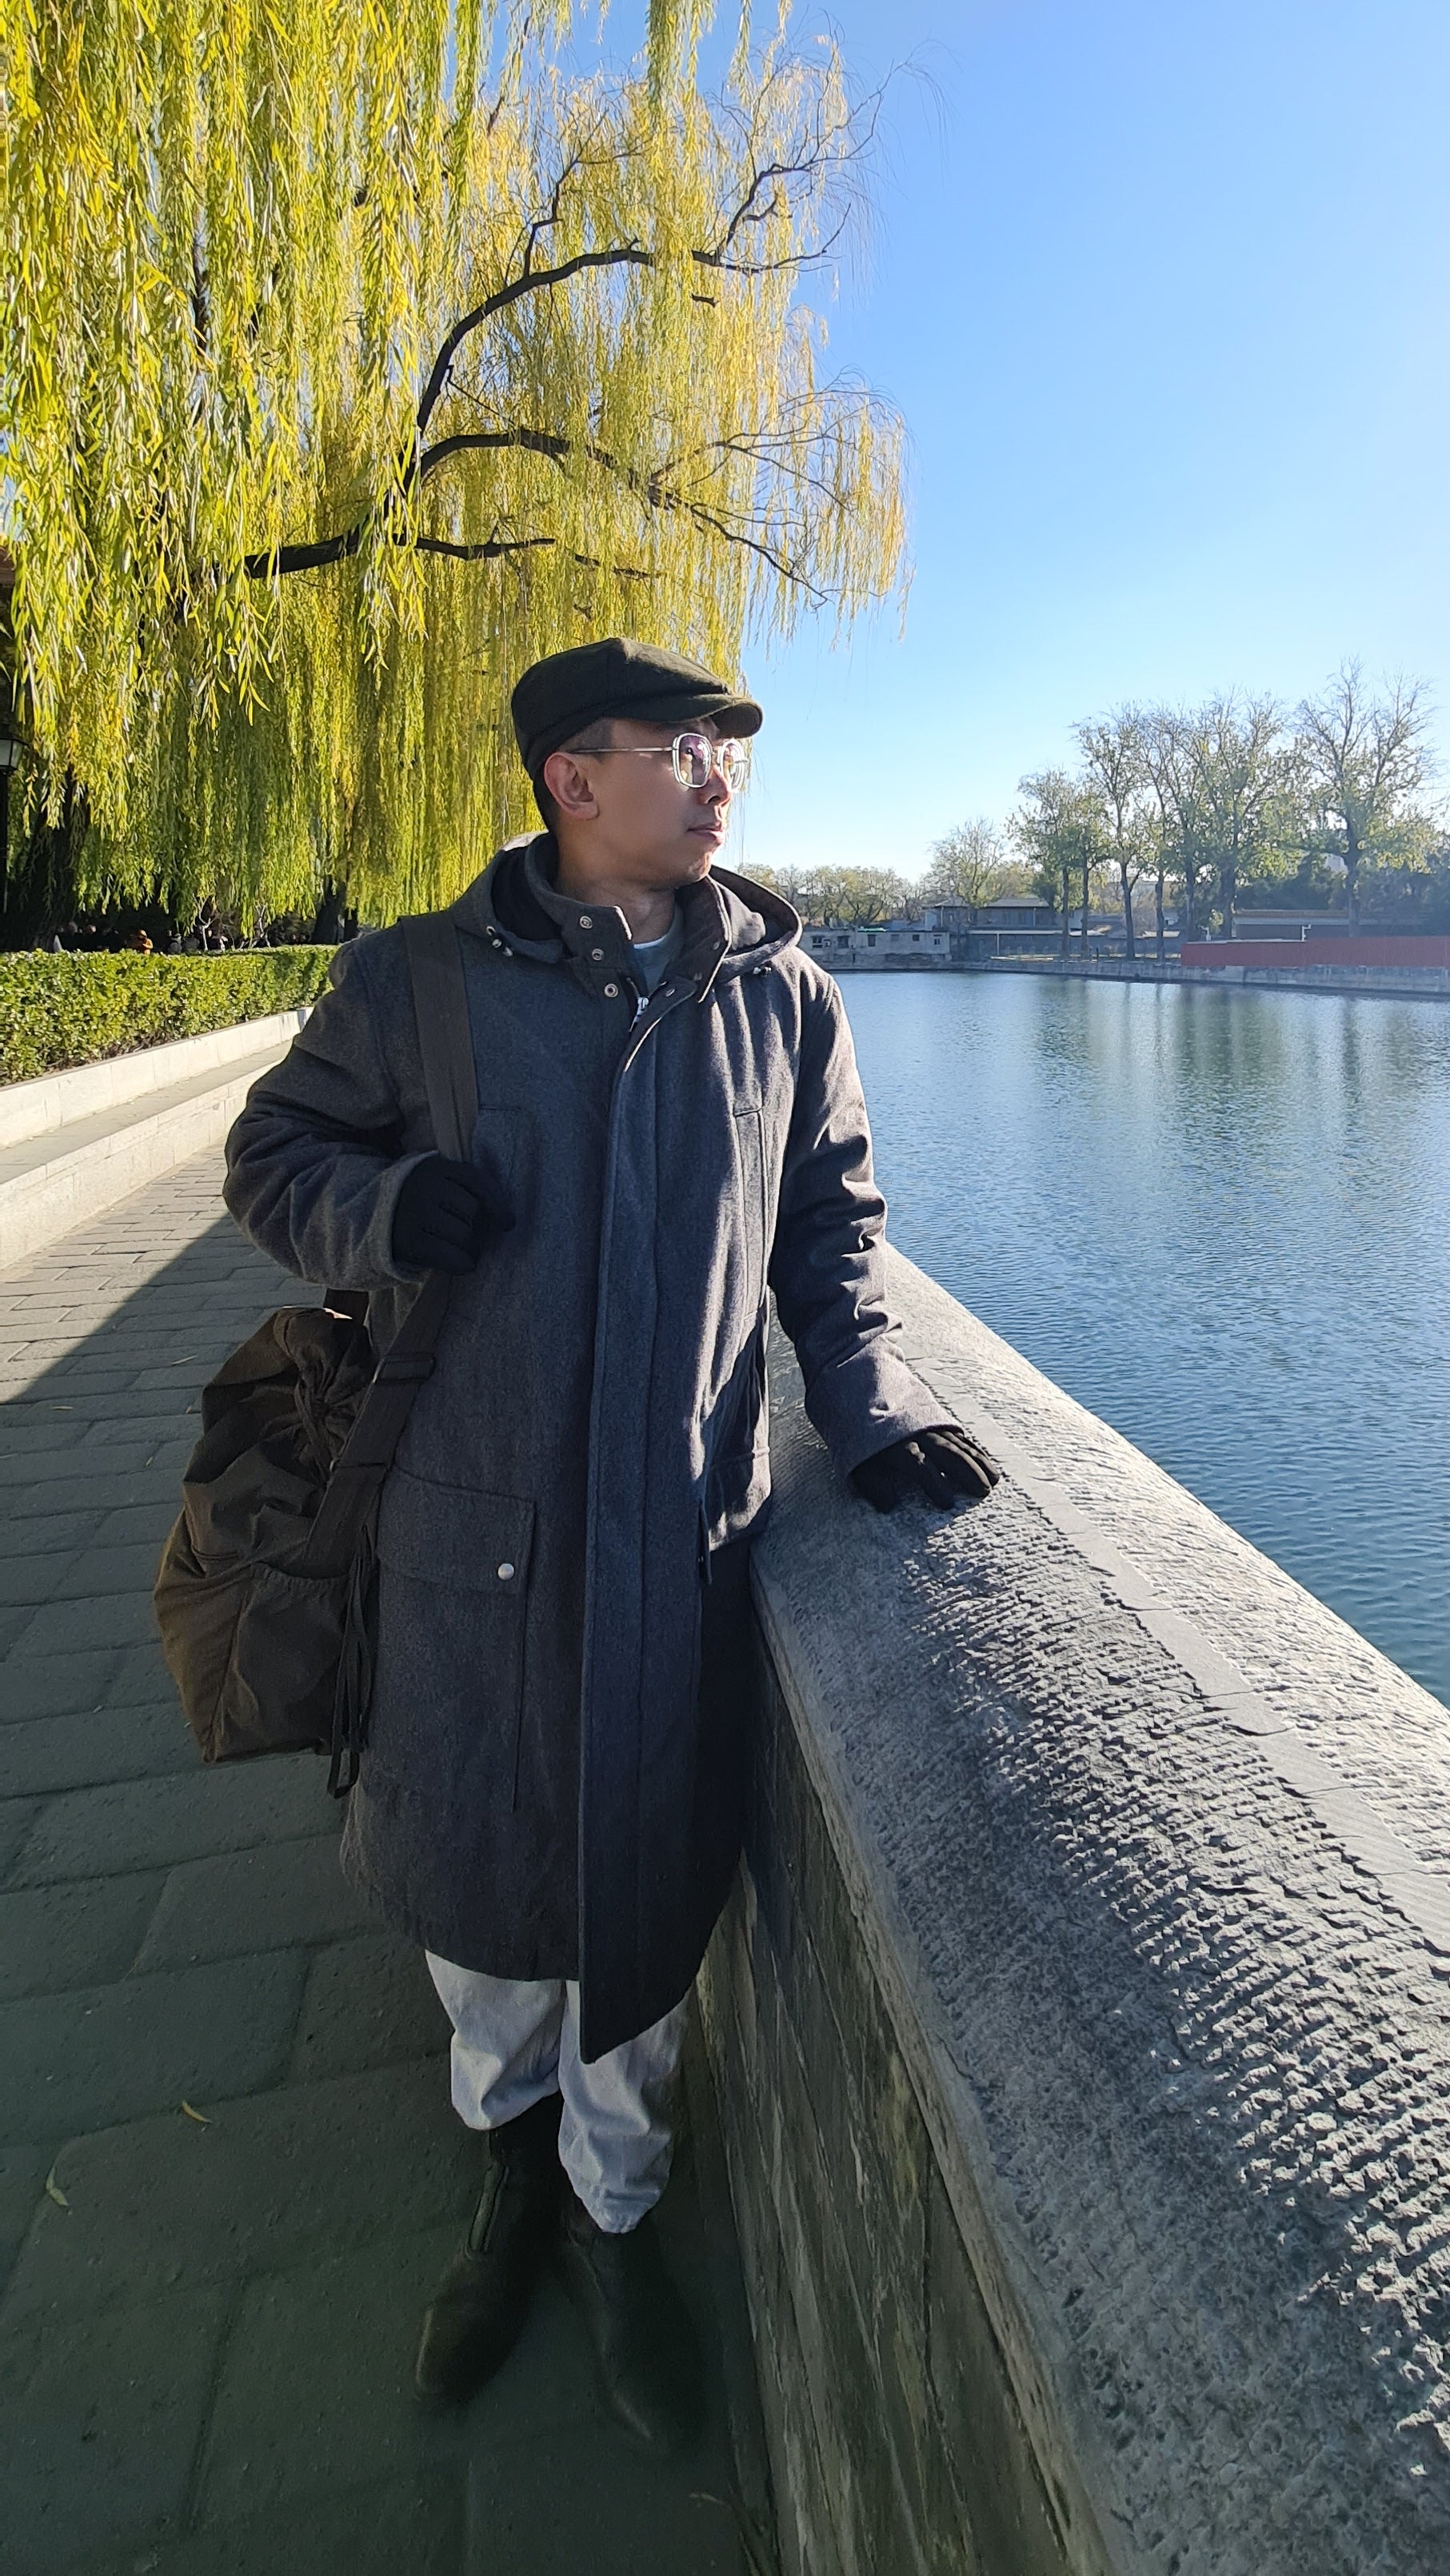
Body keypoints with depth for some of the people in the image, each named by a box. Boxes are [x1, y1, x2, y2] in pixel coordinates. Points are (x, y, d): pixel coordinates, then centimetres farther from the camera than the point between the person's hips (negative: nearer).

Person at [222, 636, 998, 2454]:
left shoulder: (783, 993, 5)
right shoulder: (415, 984, -1)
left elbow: (829, 1223, 11)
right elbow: (270, 1158, 9)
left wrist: (870, 1403, -3)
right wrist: (380, 1208, -13)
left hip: (685, 1524, 1)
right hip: (469, 1522, 0)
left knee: (647, 1882, 14)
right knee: (473, 1863, 16)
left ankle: (609, 2211, 46)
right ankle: (510, 2149, 51)